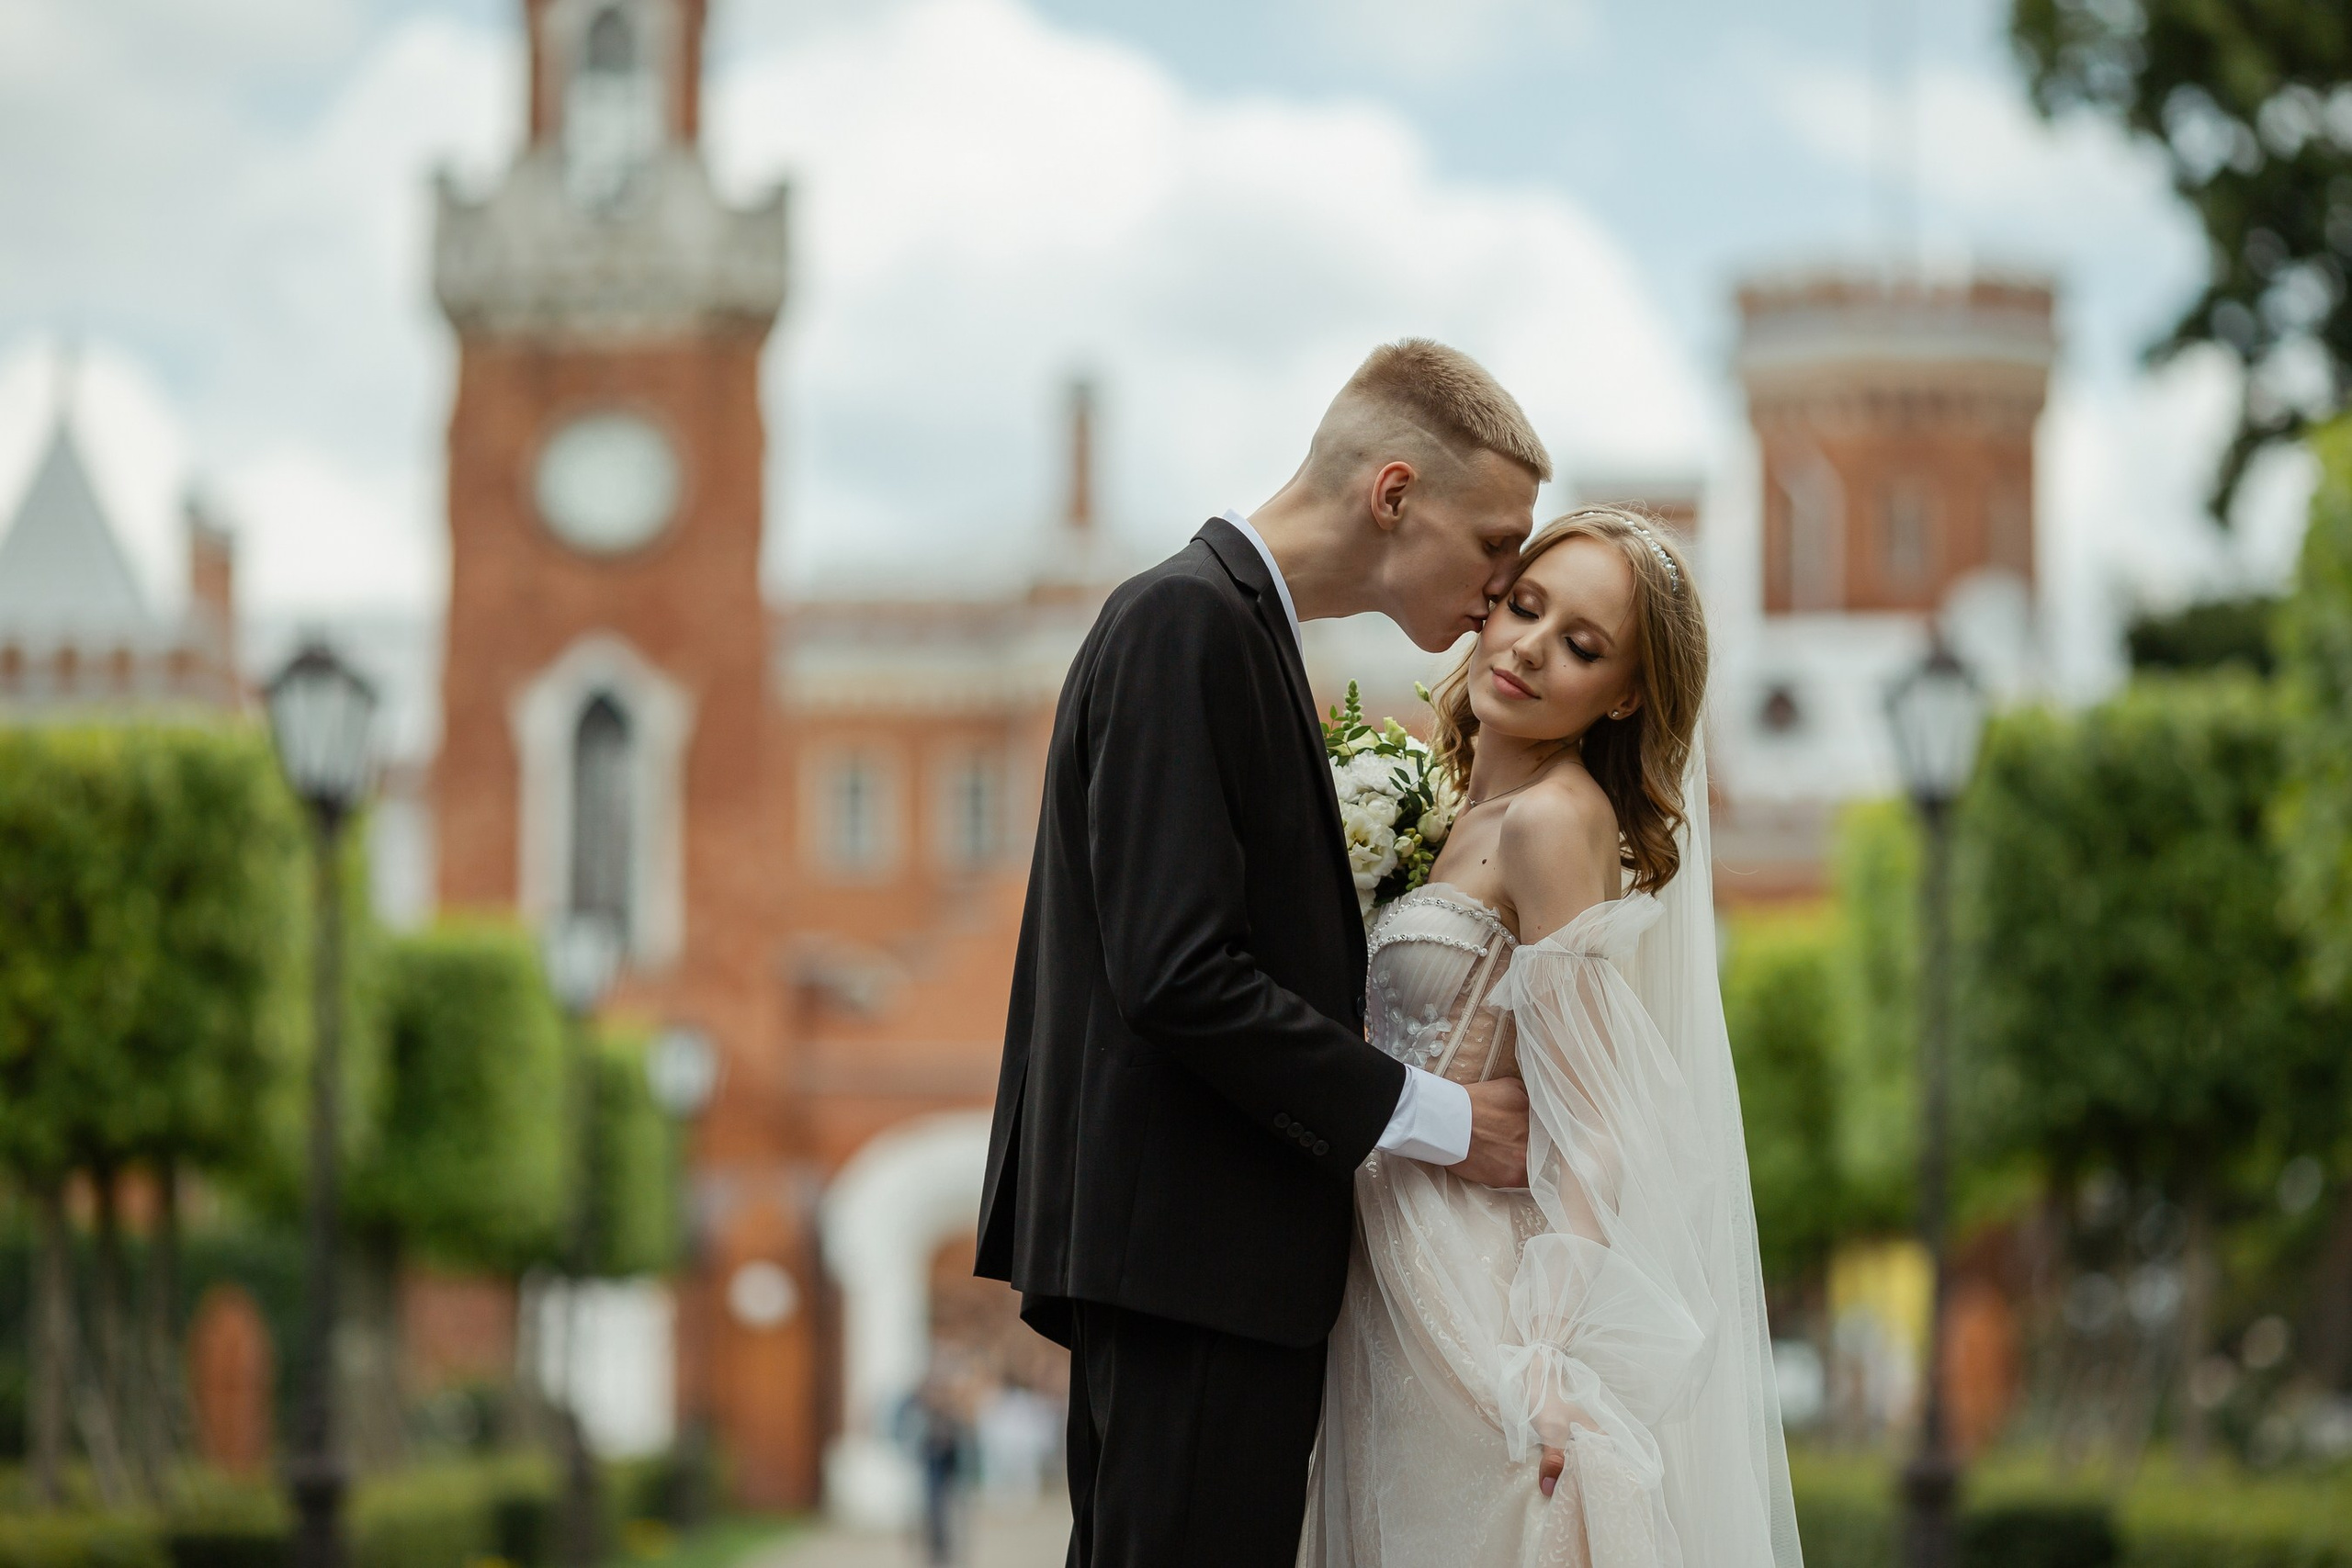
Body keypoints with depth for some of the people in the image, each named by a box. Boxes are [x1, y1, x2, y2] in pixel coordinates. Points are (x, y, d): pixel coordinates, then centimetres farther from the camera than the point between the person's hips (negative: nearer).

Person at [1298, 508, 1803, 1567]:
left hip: (1481, 1305, -9)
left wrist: (1547, 1361, -26)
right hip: (1404, 1305, 9)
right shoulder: (1469, 811, 14)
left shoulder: (1555, 817, -13)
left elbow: (1586, 1126, -19)